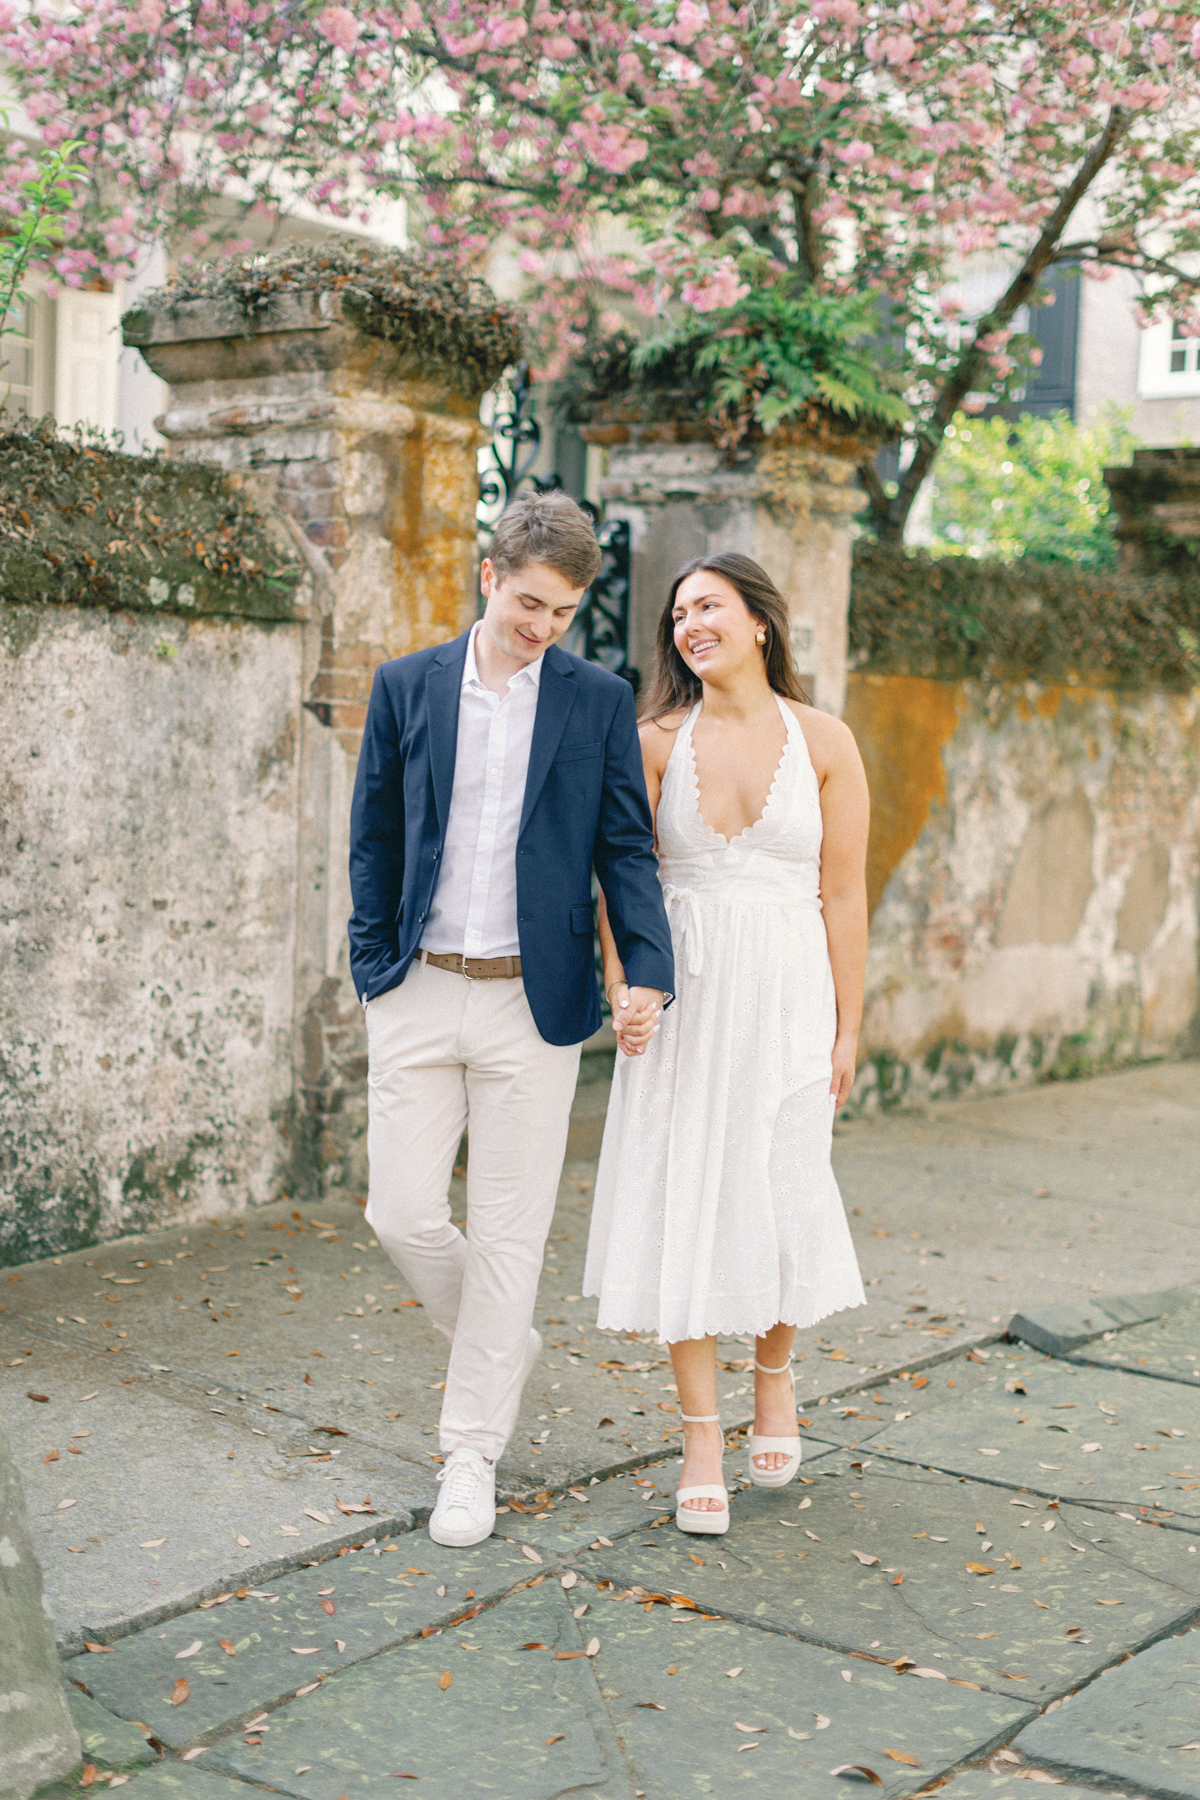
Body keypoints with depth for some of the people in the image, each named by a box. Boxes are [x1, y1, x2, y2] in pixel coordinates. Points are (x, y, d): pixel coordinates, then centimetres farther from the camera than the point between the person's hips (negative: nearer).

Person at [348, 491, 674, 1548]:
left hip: (533, 999, -1)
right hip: (418, 991, 2)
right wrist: (373, 967, 2)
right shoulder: (406, 686, 6)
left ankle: (473, 1457, 16)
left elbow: (626, 846, 2)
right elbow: (374, 837, 9)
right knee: (403, 1213, 1)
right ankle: (503, 1341, 31)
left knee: (507, 1233, 2)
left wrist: (648, 967, -13)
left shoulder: (600, 702, 2)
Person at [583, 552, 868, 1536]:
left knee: (783, 1190, 5)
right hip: (683, 994, 1)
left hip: (787, 992, -1)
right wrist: (621, 990, -11)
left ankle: (776, 1367, 36)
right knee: (682, 1197, 1)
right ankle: (702, 1438, 12)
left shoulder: (824, 741, 0)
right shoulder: (659, 741, 3)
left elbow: (844, 894, 1)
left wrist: (847, 1029, -1)